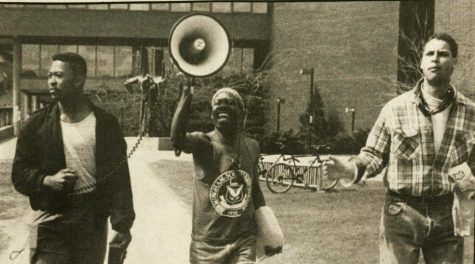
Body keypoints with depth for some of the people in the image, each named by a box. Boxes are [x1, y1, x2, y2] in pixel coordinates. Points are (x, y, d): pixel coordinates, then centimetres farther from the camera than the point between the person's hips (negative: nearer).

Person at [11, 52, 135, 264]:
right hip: (50, 223, 0)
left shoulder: (105, 123, -1)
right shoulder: (37, 124, 1)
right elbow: (19, 173, 4)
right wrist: (47, 180, -16)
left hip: (93, 223, 0)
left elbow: (119, 177, -2)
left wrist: (122, 224, -7)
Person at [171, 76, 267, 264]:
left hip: (244, 241, 3)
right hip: (207, 243, -3)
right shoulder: (204, 143, -11)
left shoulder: (252, 147, 4)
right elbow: (177, 140, -34)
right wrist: (186, 95, -38)